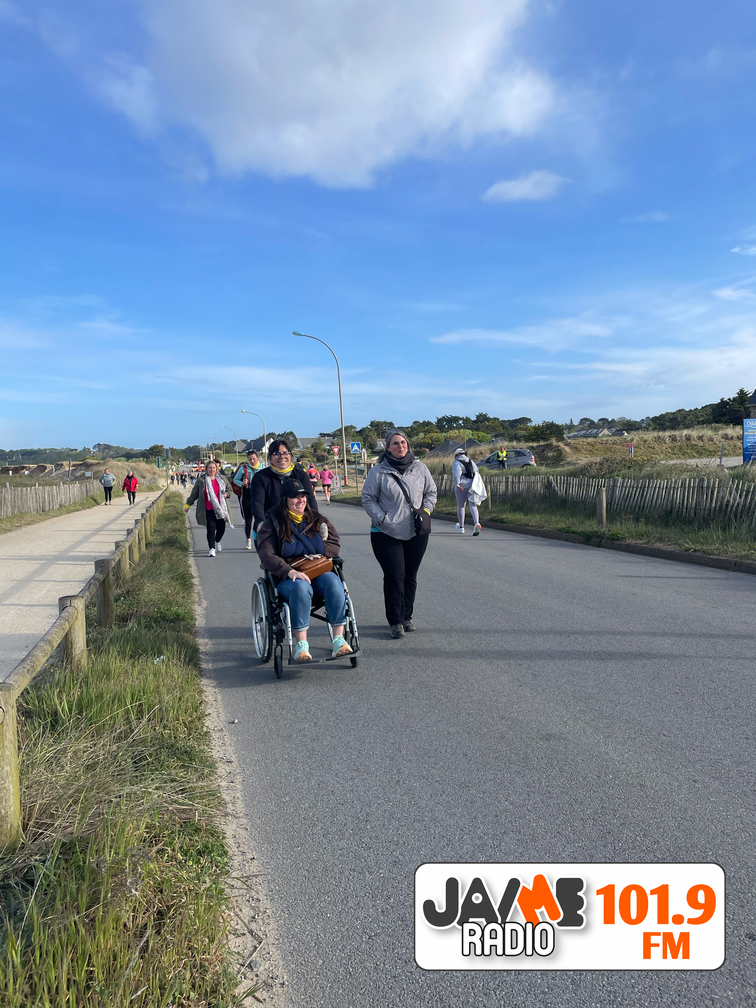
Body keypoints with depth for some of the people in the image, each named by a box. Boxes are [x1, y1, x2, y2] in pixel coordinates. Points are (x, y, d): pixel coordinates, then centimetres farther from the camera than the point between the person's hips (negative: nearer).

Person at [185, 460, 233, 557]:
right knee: (211, 528, -10)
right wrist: (188, 504, 15)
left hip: (220, 509, 3)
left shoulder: (221, 479, 9)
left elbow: (228, 488, 24)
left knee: (221, 528, 6)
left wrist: (226, 493, 1)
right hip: (208, 510, -3)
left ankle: (217, 542, 37)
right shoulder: (201, 480, 1)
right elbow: (194, 493, 11)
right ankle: (212, 549, -1)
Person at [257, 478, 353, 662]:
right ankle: (301, 645, -36)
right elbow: (266, 555, -7)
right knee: (301, 587, -38)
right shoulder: (273, 523, 4)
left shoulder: (317, 520, 16)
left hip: (319, 571, 3)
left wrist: (315, 555, -5)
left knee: (333, 582, -31)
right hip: (287, 577, -3)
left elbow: (334, 545, 14)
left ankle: (339, 639, -33)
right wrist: (289, 571, -23)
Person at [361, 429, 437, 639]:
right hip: (386, 534, -4)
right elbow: (368, 498, -1)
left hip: (416, 533, 4)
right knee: (394, 576, -7)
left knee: (410, 576, 12)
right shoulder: (378, 471, -4)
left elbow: (431, 492, 15)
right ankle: (396, 621, 4)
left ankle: (406, 617, 26)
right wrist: (381, 518, -13)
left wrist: (426, 510, -3)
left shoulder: (420, 468, 5)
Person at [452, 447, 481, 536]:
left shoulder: (456, 463, 0)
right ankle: (477, 523, -28)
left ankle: (461, 527, 27)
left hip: (462, 486, -3)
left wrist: (457, 483, -26)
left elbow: (457, 471, -18)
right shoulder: (471, 461, 17)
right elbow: (476, 471, 15)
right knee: (473, 506, -3)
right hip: (472, 485, 3)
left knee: (460, 506, 13)